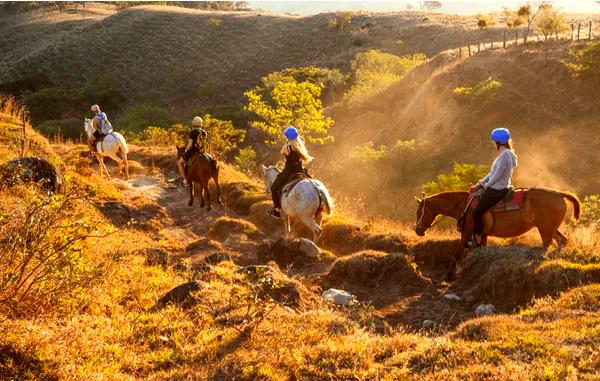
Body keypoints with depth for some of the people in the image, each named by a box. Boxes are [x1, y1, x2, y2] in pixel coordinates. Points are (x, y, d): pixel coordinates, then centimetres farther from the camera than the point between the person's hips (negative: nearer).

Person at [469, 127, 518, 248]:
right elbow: (494, 171, 18)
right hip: (499, 188, 11)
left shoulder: (505, 155, -21)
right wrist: (482, 181, 12)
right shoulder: (506, 153, 12)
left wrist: (486, 184, -8)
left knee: (477, 213, -9)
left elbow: (497, 175, -22)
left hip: (496, 191, -11)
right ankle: (475, 234, 26)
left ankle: (477, 241, 0)